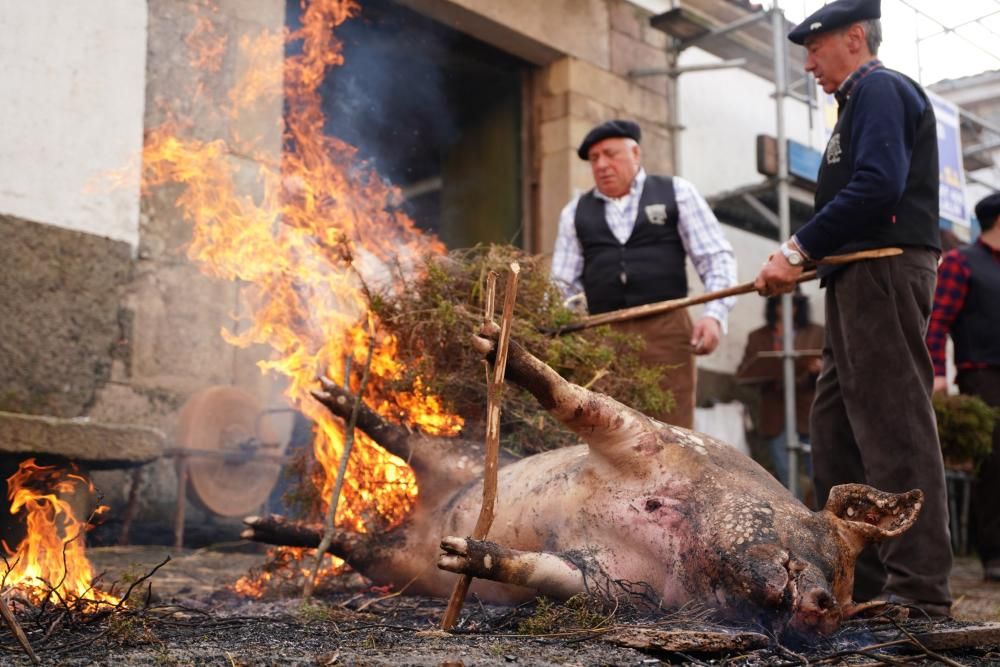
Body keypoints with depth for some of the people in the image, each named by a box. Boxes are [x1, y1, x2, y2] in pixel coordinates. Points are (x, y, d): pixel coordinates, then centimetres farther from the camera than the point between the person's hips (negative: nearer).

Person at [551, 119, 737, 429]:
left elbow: (717, 257, 6)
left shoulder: (676, 193, 10)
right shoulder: (576, 212, 15)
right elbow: (563, 285, 15)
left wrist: (714, 314, -9)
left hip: (667, 330, -1)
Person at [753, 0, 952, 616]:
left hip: (884, 274, -11)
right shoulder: (864, 99, 26)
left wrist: (801, 249, -16)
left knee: (895, 428, -12)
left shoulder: (879, 88, -5)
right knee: (837, 428, 10)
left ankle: (919, 587, -9)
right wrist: (802, 257, 10)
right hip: (863, 282, 11)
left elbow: (878, 185, -20)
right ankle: (859, 578, 15)